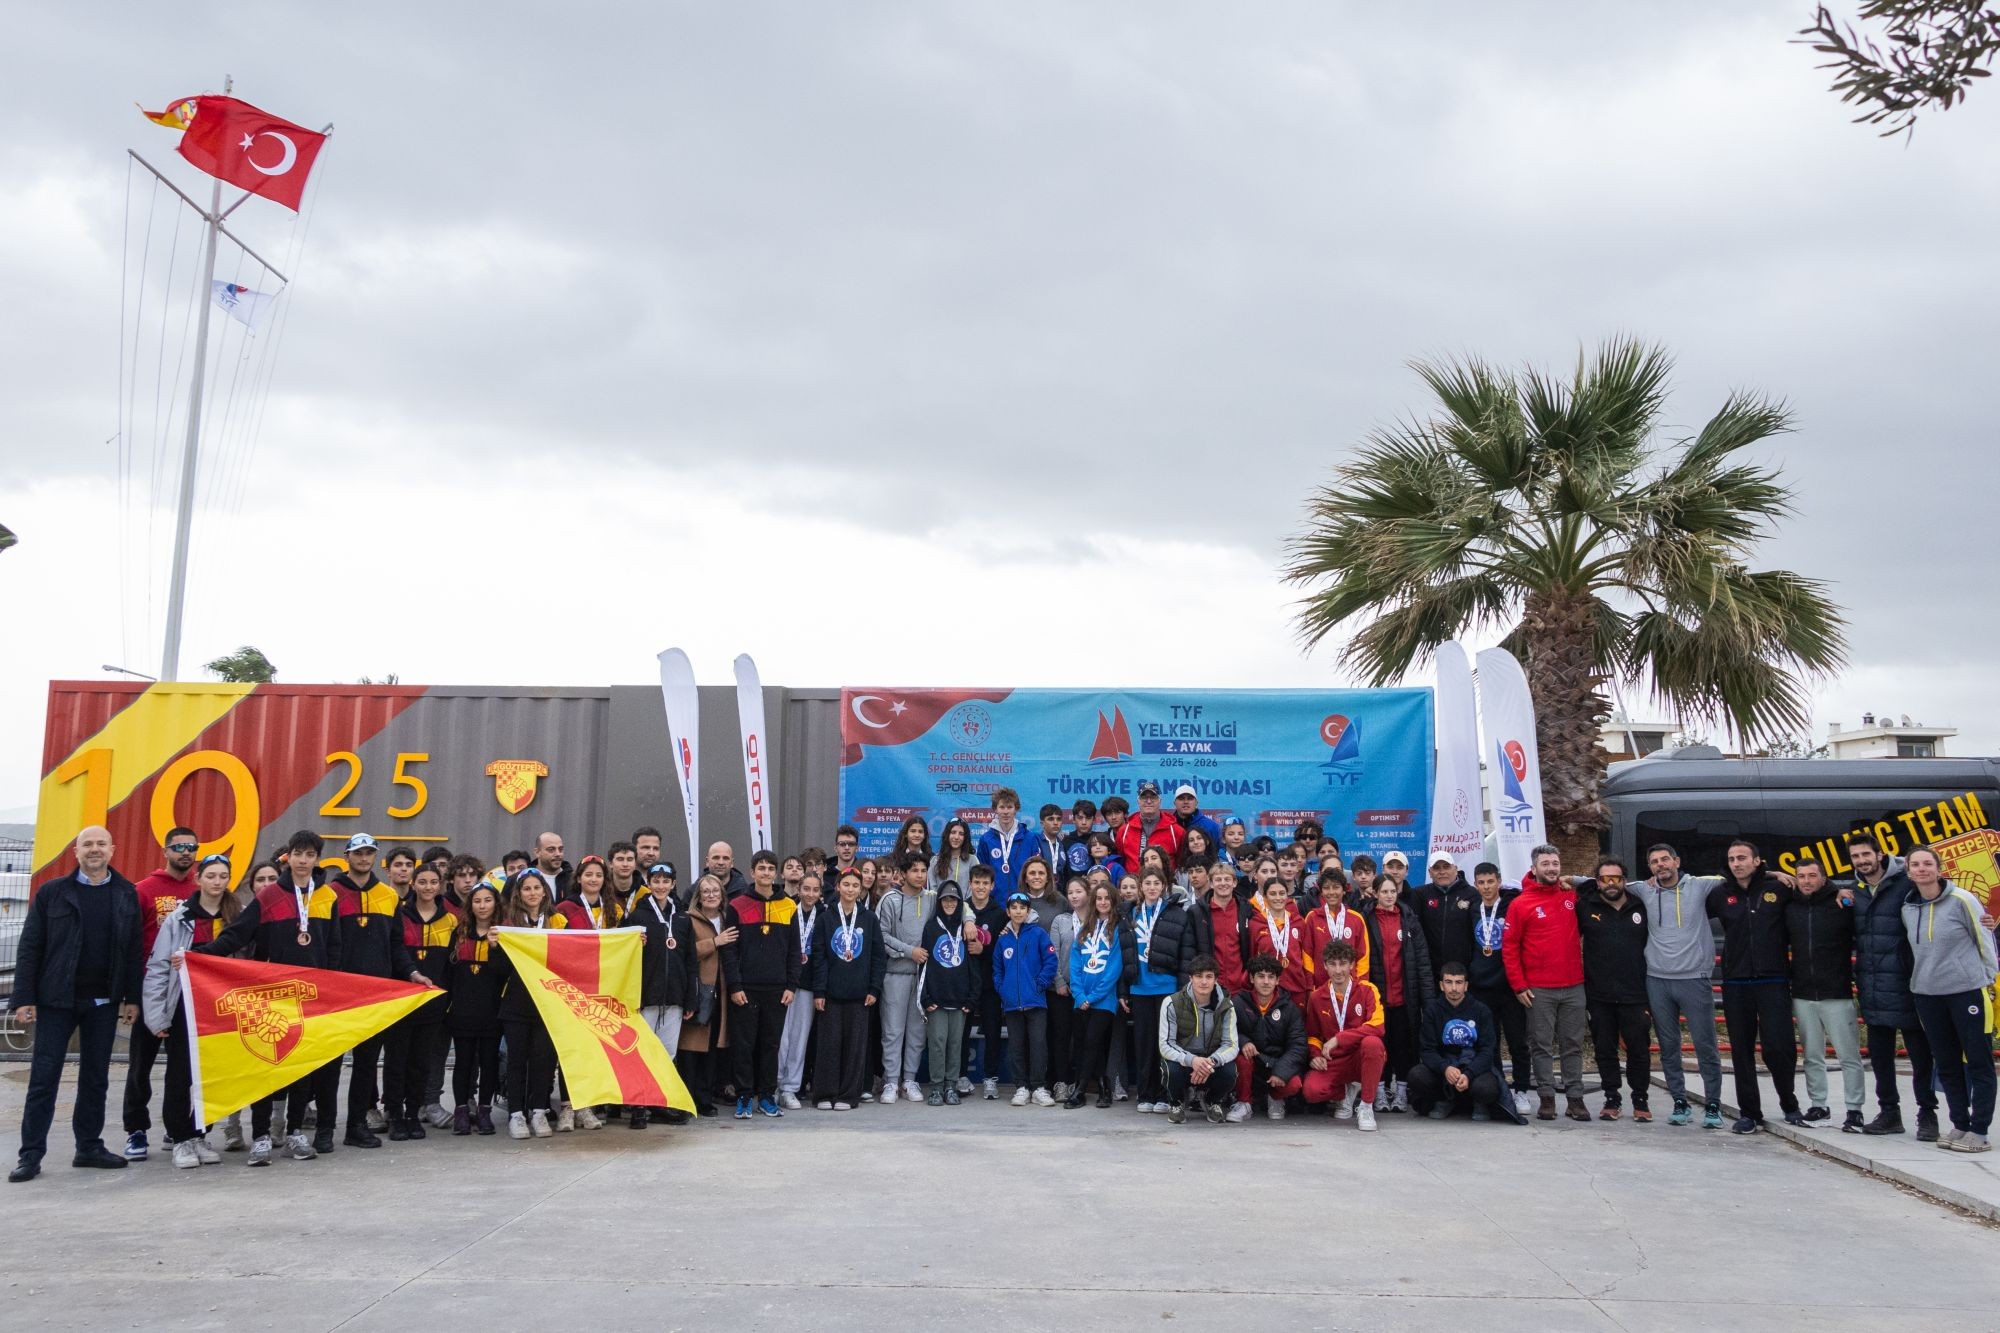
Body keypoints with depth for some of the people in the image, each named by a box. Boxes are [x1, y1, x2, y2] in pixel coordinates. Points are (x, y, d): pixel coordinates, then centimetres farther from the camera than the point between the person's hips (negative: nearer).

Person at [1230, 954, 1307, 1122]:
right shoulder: (1239, 1003, -3)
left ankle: (1275, 1099, 9)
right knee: (1241, 1056, -34)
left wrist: (1281, 1072, -21)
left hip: (1278, 1064, 0)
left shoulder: (1289, 1008, -1)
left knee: (1294, 1084, -30)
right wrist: (1242, 1041, -30)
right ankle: (1245, 1102, -7)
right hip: (1250, 1062, 0)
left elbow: (1298, 1045, -7)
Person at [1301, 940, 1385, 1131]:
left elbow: (1376, 1027, -19)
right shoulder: (1317, 997, 5)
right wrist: (1315, 1055, -4)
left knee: (1371, 1042, -37)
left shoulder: (1367, 990, -5)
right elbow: (1312, 1035, 18)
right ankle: (1348, 1092, 8)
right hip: (1333, 1062, 2)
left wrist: (1338, 1038, -23)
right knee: (1311, 1090, -28)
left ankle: (1366, 1104, -18)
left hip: (1362, 1058, -2)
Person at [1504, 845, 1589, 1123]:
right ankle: (1547, 1098, 8)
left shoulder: (1573, 897, 7)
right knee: (1542, 1046, 2)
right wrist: (1519, 985, -7)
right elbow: (1509, 948, -3)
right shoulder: (1521, 904, -2)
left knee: (1573, 1045, 7)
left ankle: (1576, 1098, 13)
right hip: (1538, 990, -3)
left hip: (1573, 986, 3)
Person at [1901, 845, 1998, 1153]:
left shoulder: (1962, 900, -9)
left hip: (1968, 991, -5)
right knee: (1947, 1064, 10)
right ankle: (1960, 1125, 19)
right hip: (1927, 995, 5)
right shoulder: (1908, 909, 5)